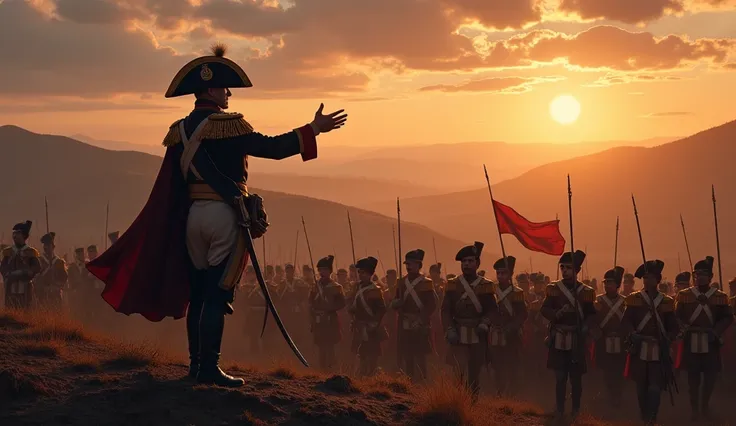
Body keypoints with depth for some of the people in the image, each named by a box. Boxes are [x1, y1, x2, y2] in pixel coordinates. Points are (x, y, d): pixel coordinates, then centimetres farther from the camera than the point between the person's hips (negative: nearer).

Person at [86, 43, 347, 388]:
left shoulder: (180, 131, 11)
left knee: (198, 292, 12)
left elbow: (170, 188, 13)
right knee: (218, 294, -5)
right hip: (226, 214, -7)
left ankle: (196, 364, 16)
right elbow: (272, 148, -17)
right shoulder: (227, 125, -12)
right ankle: (209, 368, -4)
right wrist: (313, 129, -12)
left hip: (193, 215, 7)